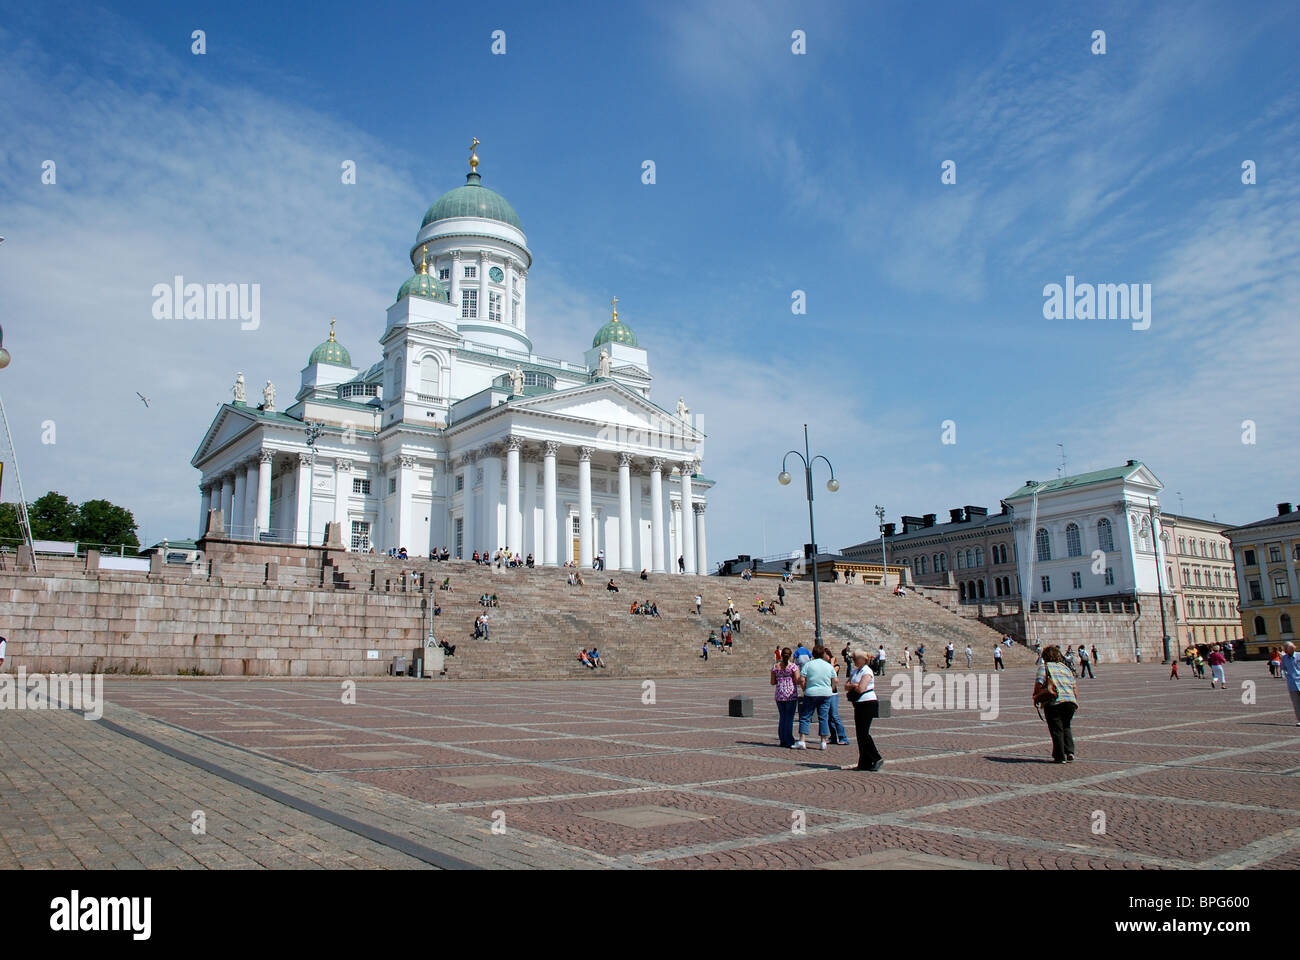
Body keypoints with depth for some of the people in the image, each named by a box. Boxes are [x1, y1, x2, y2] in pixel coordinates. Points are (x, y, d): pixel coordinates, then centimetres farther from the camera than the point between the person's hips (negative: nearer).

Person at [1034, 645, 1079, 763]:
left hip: (1054, 702, -5)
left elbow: (1038, 684, -8)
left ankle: (1060, 756, 5)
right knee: (1066, 727, 22)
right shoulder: (1066, 668, 19)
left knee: (1056, 729, 4)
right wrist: (1076, 701, 24)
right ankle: (1070, 752, 11)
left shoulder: (1044, 667, 3)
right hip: (1070, 701, 5)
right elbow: (1074, 687, 17)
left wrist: (1036, 698, 4)